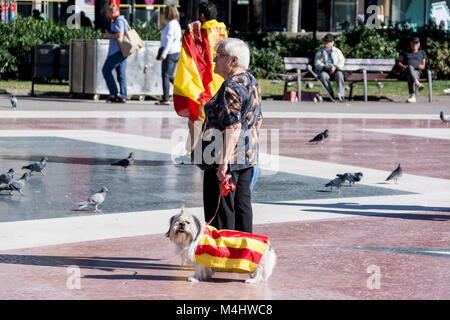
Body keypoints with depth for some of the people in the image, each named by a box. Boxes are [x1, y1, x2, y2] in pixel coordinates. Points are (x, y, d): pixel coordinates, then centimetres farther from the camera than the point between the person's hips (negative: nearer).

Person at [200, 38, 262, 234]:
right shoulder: (252, 82, 12)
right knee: (242, 205, 13)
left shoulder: (231, 87, -19)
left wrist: (223, 162, -28)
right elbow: (258, 120, 20)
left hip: (229, 157, -10)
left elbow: (232, 127, -26)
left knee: (220, 209, -3)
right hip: (249, 156, 10)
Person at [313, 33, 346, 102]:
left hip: (335, 70, 0)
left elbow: (342, 61, 6)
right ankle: (331, 94, -32)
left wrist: (335, 67, -16)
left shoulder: (337, 51, 21)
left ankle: (341, 95, -43)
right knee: (323, 75, -37)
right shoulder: (319, 52, 19)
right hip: (324, 71, 0)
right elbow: (317, 64, 5)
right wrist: (327, 67, -14)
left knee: (339, 74, -36)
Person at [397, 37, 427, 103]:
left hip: (417, 72, 0)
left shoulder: (422, 53, 26)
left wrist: (421, 66, -6)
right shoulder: (405, 52, 26)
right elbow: (399, 62, 16)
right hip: (405, 72, 0)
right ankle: (418, 84, -65)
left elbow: (423, 66, 20)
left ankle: (412, 96, -60)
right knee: (410, 67, -41)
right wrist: (403, 66, -7)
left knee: (410, 77, -41)